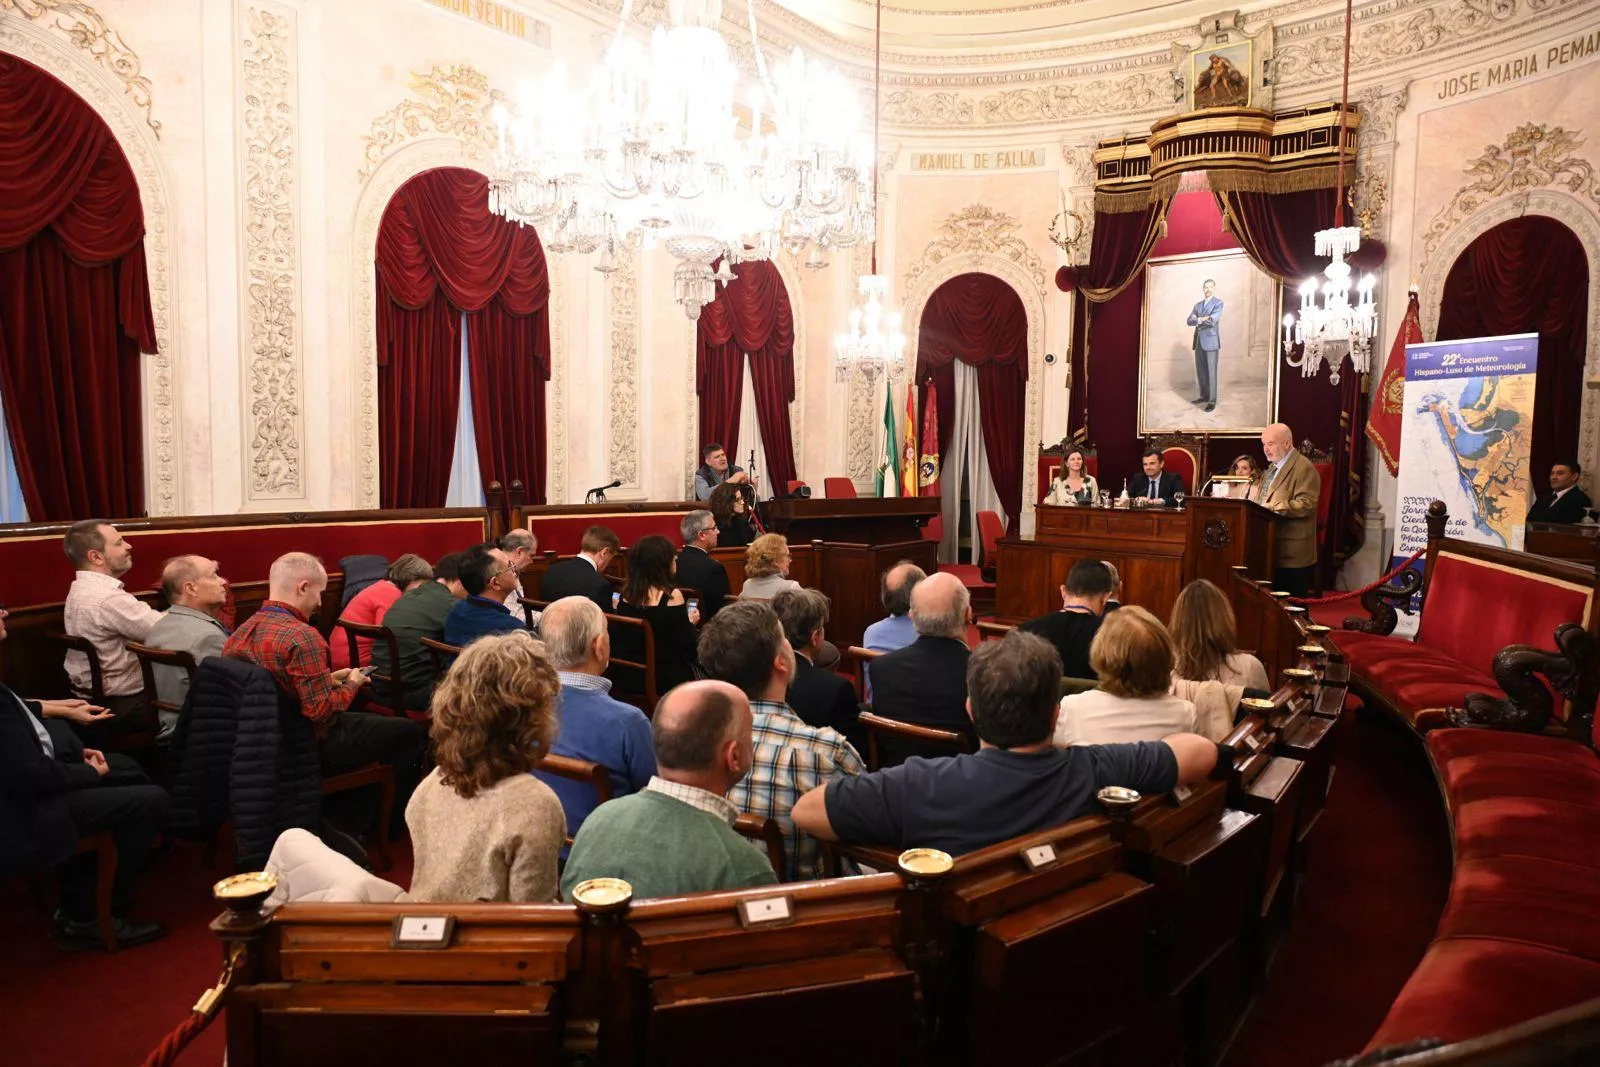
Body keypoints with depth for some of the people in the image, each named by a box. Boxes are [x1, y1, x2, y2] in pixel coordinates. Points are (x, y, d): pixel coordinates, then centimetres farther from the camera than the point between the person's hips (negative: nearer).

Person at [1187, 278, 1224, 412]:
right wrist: (1202, 319, -13)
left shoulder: (1218, 302, 0)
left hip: (1211, 341, -6)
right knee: (1200, 371, 8)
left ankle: (1212, 401, -5)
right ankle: (1204, 396, 19)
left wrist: (1198, 320, -2)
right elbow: (1189, 321, 5)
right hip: (1199, 342, 6)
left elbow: (1213, 320, -15)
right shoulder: (1198, 305, 18)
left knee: (1211, 372, -6)